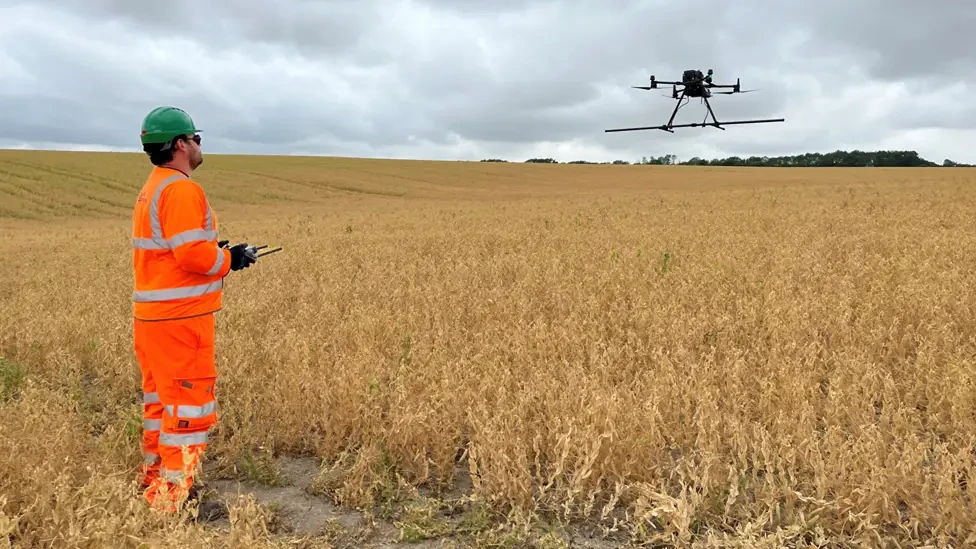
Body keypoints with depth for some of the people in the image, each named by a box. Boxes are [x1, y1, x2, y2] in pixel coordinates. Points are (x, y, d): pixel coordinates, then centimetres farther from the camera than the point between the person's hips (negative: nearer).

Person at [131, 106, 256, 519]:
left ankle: (155, 480, 31)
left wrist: (214, 252, 9)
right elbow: (191, 253, -23)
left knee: (161, 397, 19)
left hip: (152, 313, 10)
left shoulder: (152, 189, 16)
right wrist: (230, 260, -7)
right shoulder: (181, 190, -17)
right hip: (180, 316, -10)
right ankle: (175, 496, 3)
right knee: (190, 402, -3)